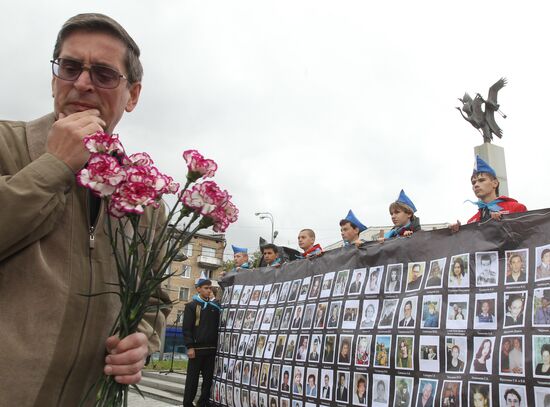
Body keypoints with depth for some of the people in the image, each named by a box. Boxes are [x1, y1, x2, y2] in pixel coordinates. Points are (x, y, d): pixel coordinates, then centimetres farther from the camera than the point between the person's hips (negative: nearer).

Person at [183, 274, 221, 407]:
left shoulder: (214, 307, 13)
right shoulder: (191, 306, -1)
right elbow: (186, 328, -7)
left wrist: (217, 346, 6)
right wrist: (190, 346, -13)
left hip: (211, 349, 4)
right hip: (197, 348, -4)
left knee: (208, 378, 8)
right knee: (192, 378, 1)